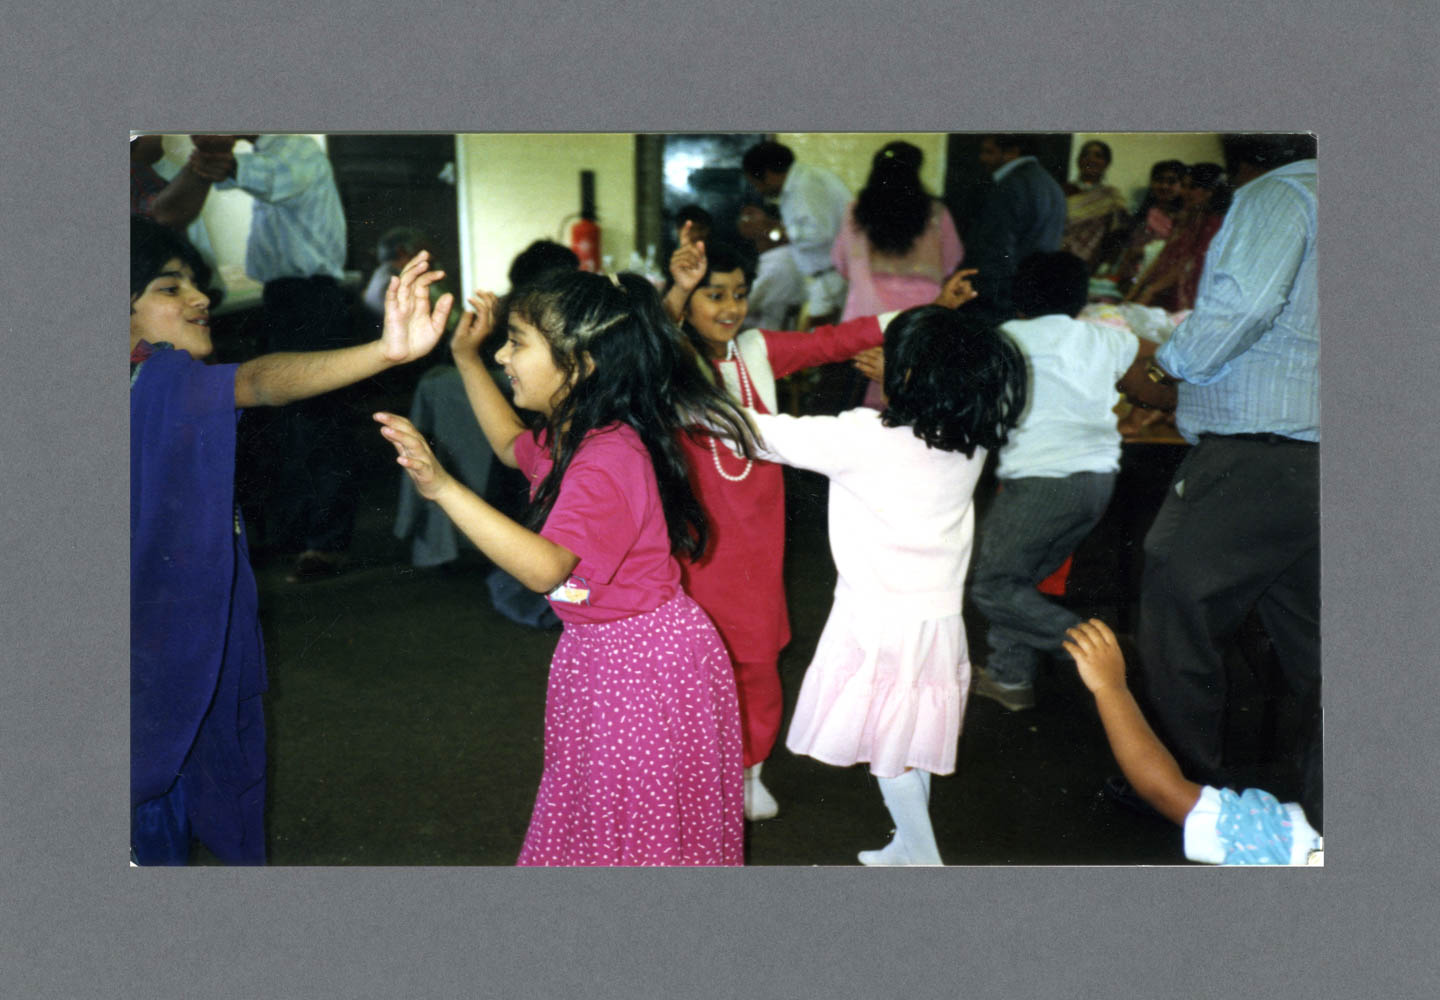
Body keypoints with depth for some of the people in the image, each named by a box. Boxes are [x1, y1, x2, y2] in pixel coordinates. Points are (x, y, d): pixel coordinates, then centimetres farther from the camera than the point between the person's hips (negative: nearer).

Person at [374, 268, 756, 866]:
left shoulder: (610, 458, -29)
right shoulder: (568, 437, 1)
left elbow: (545, 568, -40)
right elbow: (513, 447, 25)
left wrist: (443, 487, -47)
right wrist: (466, 358, 18)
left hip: (645, 664, -10)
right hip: (596, 652, 10)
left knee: (644, 825, 10)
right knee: (598, 812, 24)